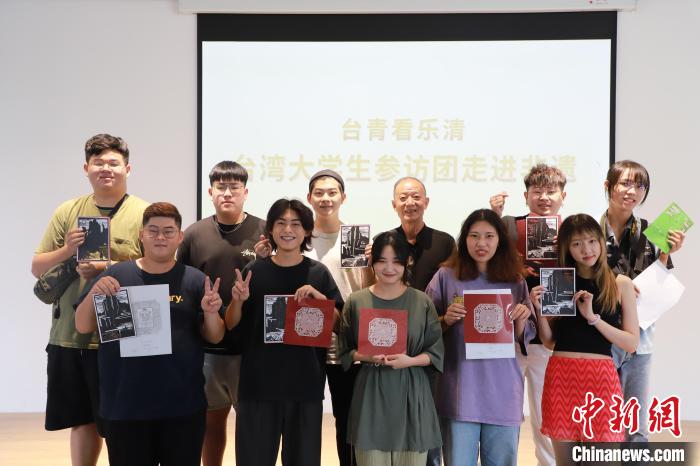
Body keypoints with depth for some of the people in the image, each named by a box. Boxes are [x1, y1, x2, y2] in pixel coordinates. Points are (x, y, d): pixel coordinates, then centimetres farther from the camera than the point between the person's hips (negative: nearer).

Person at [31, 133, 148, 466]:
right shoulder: (67, 211, 8)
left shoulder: (144, 213, -4)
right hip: (69, 335, 4)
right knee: (82, 420, 18)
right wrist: (66, 251, -12)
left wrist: (109, 268, -21)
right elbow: (37, 267, 8)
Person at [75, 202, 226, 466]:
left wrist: (211, 313, -20)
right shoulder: (115, 275, 2)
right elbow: (83, 327, 2)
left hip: (184, 406, 0)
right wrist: (94, 293, -17)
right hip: (125, 406, 0)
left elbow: (215, 338, 1)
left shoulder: (195, 280, 1)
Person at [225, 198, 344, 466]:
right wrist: (238, 301, -14)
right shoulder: (254, 271, 2)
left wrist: (318, 298, -15)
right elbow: (230, 324, 6)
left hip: (306, 384, 1)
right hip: (258, 383, 0)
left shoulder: (319, 273, 2)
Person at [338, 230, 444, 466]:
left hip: (411, 393, 0)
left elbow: (436, 352, 3)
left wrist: (410, 361, -14)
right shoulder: (356, 301, 3)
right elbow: (344, 351, 7)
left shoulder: (422, 302, 3)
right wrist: (364, 356, -13)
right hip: (371, 393, 0)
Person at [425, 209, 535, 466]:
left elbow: (524, 338, 13)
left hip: (503, 390, 2)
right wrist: (446, 320, -13)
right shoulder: (446, 276, 1)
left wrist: (520, 320, -8)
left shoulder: (515, 281, 8)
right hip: (460, 390, -2)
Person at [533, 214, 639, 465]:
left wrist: (593, 317, -12)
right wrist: (540, 310, -7)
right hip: (561, 374, 2)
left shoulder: (621, 284, 3)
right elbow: (549, 341, 10)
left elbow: (632, 343, -2)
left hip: (601, 376, -1)